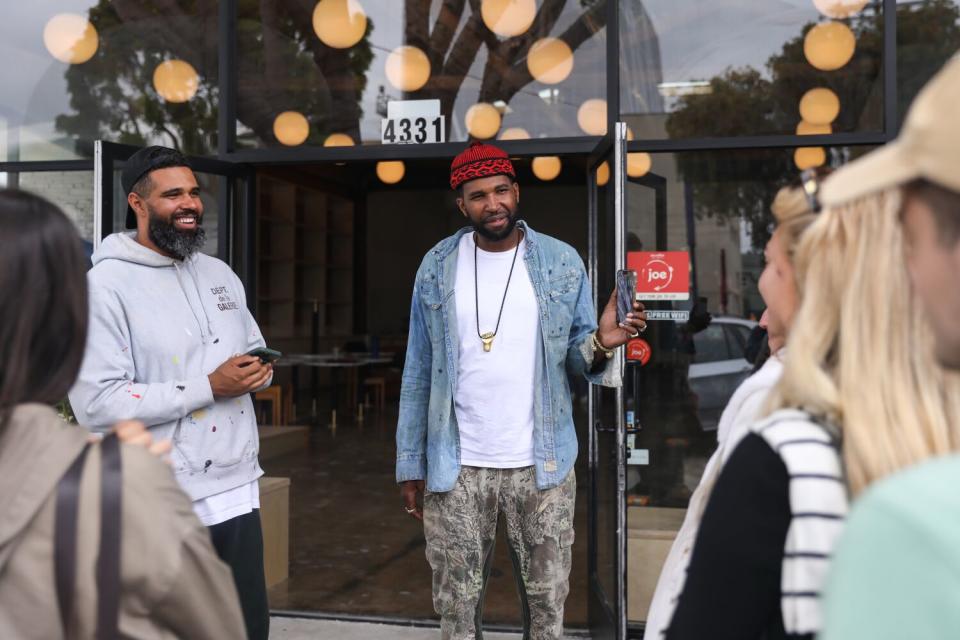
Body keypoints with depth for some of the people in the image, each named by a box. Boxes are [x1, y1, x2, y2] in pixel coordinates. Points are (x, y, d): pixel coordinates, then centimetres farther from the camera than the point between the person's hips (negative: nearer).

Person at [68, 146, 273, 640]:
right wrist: (208, 387, -20)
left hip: (237, 489, 6)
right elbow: (97, 404, -20)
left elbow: (256, 354, 21)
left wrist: (257, 371, -4)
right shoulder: (106, 286, -11)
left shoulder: (220, 274, 11)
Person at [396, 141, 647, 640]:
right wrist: (410, 464, 2)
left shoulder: (563, 262, 0)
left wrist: (599, 344, -20)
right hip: (456, 466, 1)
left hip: (542, 464, 0)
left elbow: (576, 358, 3)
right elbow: (419, 373, 4)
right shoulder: (437, 267, 1)